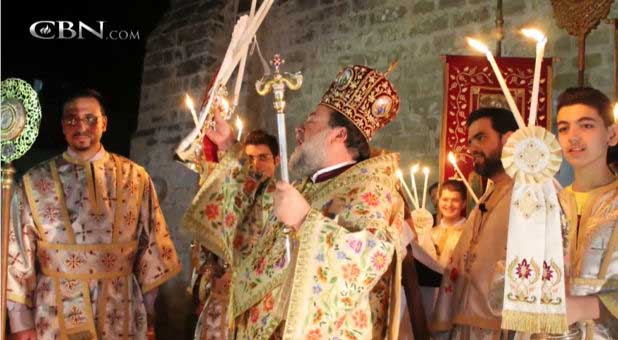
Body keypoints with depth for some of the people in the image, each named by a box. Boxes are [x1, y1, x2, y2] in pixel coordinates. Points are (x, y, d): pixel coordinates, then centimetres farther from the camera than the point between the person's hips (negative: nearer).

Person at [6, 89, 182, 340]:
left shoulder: (134, 177, 1)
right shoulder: (35, 181, -1)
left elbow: (152, 243, 5)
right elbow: (18, 253, 0)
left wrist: (147, 308, 5)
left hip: (120, 315, 1)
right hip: (56, 316, 0)